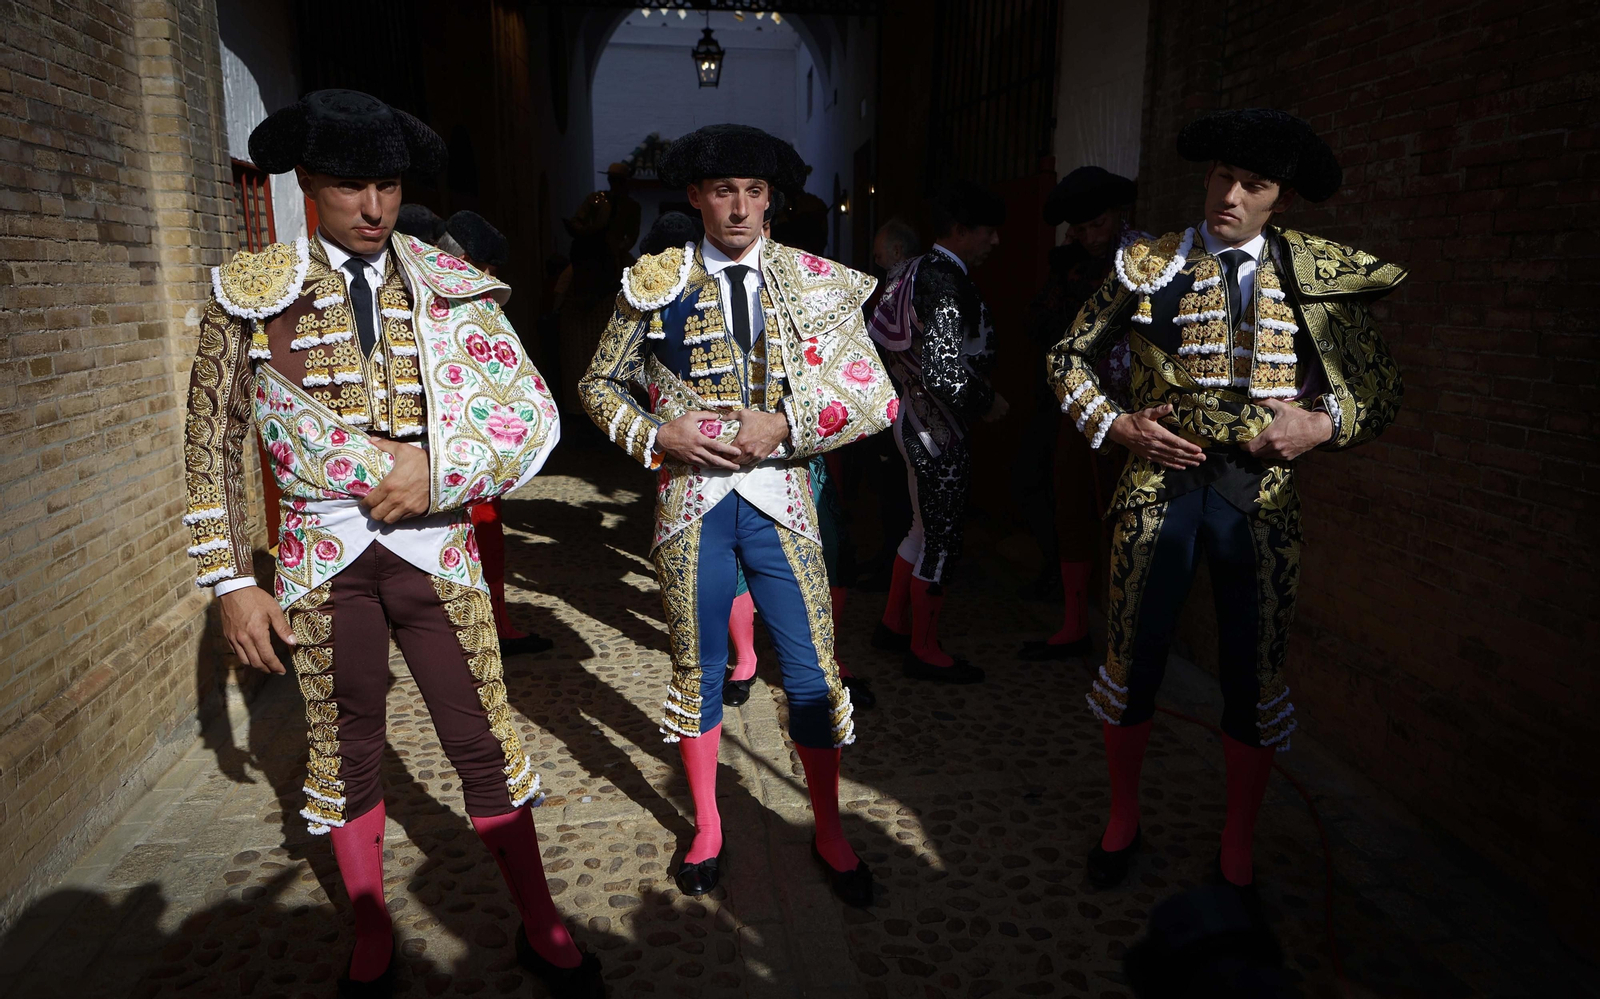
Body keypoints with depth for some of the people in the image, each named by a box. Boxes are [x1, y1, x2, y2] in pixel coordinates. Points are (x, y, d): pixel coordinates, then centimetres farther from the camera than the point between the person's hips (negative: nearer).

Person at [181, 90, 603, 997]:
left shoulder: (450, 287, 1)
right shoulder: (253, 290, 0)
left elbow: (535, 415, -2)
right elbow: (212, 444, 3)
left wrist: (439, 470, -17)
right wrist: (232, 582, -1)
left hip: (435, 548, 0)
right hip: (324, 557, 1)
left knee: (484, 743, 6)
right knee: (346, 751, 13)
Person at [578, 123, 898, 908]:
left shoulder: (818, 283, 0)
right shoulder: (655, 283, 1)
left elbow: (877, 399, -2)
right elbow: (600, 384, 10)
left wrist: (784, 426, -15)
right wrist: (655, 435, -9)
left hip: (779, 498, 0)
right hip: (690, 500, 1)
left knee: (813, 672, 5)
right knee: (697, 668, 13)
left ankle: (829, 832, 28)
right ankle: (706, 828, 35)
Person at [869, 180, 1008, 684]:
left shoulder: (921, 273, 10)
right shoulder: (948, 283, -20)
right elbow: (942, 374, -29)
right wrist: (987, 402, -12)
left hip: (915, 418, 10)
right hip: (937, 431, -10)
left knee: (925, 528, 20)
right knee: (940, 537, 1)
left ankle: (893, 624, 32)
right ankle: (924, 650, 14)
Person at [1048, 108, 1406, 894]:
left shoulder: (1320, 278, 4)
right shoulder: (1149, 265, 2)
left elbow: (1381, 389, 10)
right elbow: (1069, 357, 9)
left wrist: (1324, 423, -9)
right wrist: (1117, 424, -5)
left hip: (1261, 496, 1)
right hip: (1161, 483, 0)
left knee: (1254, 680, 7)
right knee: (1132, 662, 6)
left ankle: (1237, 851, 29)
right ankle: (1122, 821, 31)